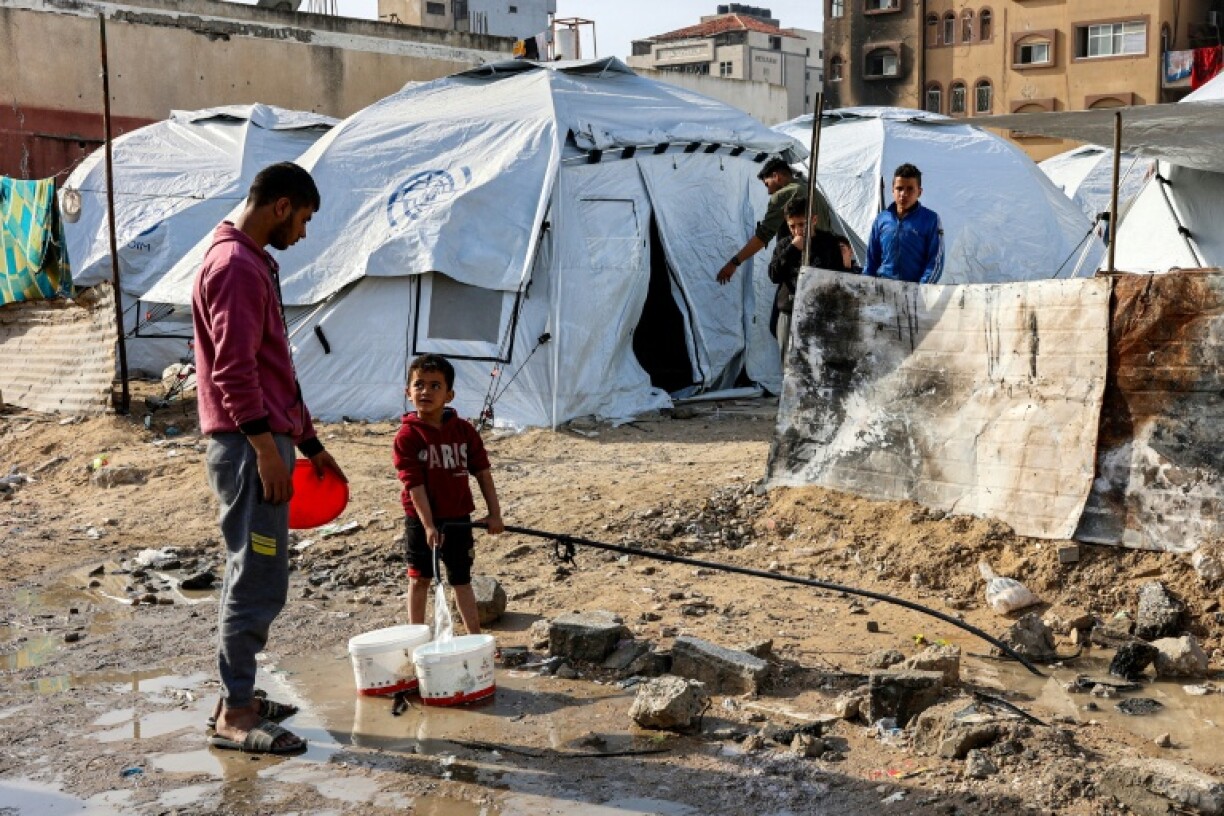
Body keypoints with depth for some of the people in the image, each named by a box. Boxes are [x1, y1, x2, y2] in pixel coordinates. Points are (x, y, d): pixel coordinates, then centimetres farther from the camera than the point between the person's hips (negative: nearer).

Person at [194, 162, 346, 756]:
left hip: (265, 441, 11)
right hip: (249, 446, -11)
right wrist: (267, 448, -23)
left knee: (250, 575, 15)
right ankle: (234, 715, 1)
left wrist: (310, 444, 23)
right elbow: (234, 370, -21)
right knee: (259, 583, -6)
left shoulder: (255, 263, 19)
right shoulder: (235, 265, -13)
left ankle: (238, 695, 24)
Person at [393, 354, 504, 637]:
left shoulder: (464, 430, -2)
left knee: (461, 579, 11)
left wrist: (494, 513, -1)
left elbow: (482, 472, 2)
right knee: (419, 579, 11)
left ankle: (475, 635, 16)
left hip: (458, 518, 2)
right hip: (421, 520, -2)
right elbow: (414, 484, -17)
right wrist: (428, 525, -22)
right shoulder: (408, 436, -13)